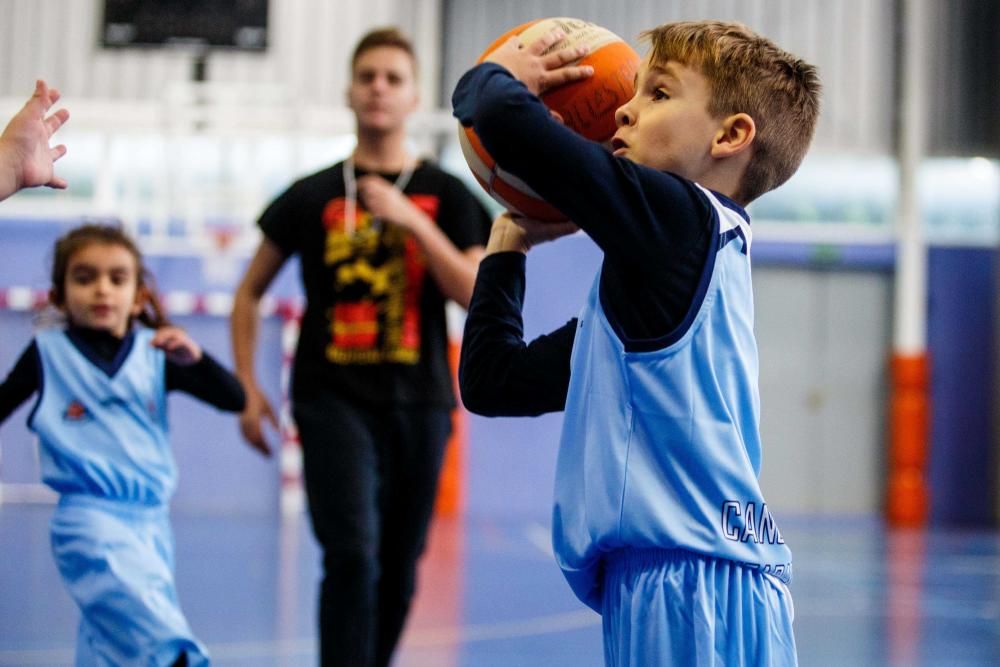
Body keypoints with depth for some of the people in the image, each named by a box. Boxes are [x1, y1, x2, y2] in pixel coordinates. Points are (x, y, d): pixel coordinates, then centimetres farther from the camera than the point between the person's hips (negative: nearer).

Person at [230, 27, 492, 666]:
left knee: (398, 569, 8)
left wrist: (413, 222, -15)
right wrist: (249, 389, 6)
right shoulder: (312, 196, 6)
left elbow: (477, 295, -7)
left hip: (417, 402, 1)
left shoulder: (446, 195, 5)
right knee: (353, 554, -17)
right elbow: (251, 291, 14)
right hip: (333, 399, -1)